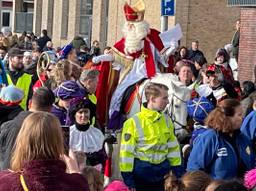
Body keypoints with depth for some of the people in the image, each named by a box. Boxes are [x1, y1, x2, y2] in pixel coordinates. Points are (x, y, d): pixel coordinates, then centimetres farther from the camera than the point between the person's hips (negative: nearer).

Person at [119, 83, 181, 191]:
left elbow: (173, 148, 12)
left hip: (163, 174, 5)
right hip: (140, 175, -5)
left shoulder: (166, 120, 6)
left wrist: (177, 174, 8)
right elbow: (126, 152, -11)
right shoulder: (134, 122, -11)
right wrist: (128, 181, -12)